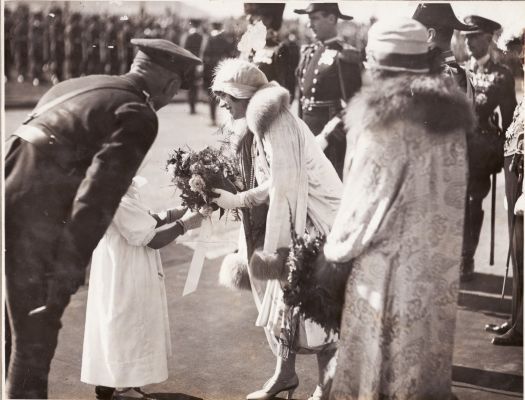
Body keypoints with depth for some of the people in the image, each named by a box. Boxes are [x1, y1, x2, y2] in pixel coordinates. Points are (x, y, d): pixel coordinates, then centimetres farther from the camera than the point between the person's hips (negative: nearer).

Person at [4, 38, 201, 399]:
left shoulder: (79, 85, 20)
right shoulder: (139, 115, -5)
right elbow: (98, 194, -15)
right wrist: (69, 269, -16)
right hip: (34, 217, -8)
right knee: (36, 334, 5)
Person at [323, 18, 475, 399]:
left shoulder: (386, 121, -17)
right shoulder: (451, 116, 4)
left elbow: (365, 198, -13)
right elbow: (448, 193, 9)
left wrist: (336, 249, 3)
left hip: (392, 265, -6)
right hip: (440, 263, 7)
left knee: (381, 365, 7)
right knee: (426, 357, 17)